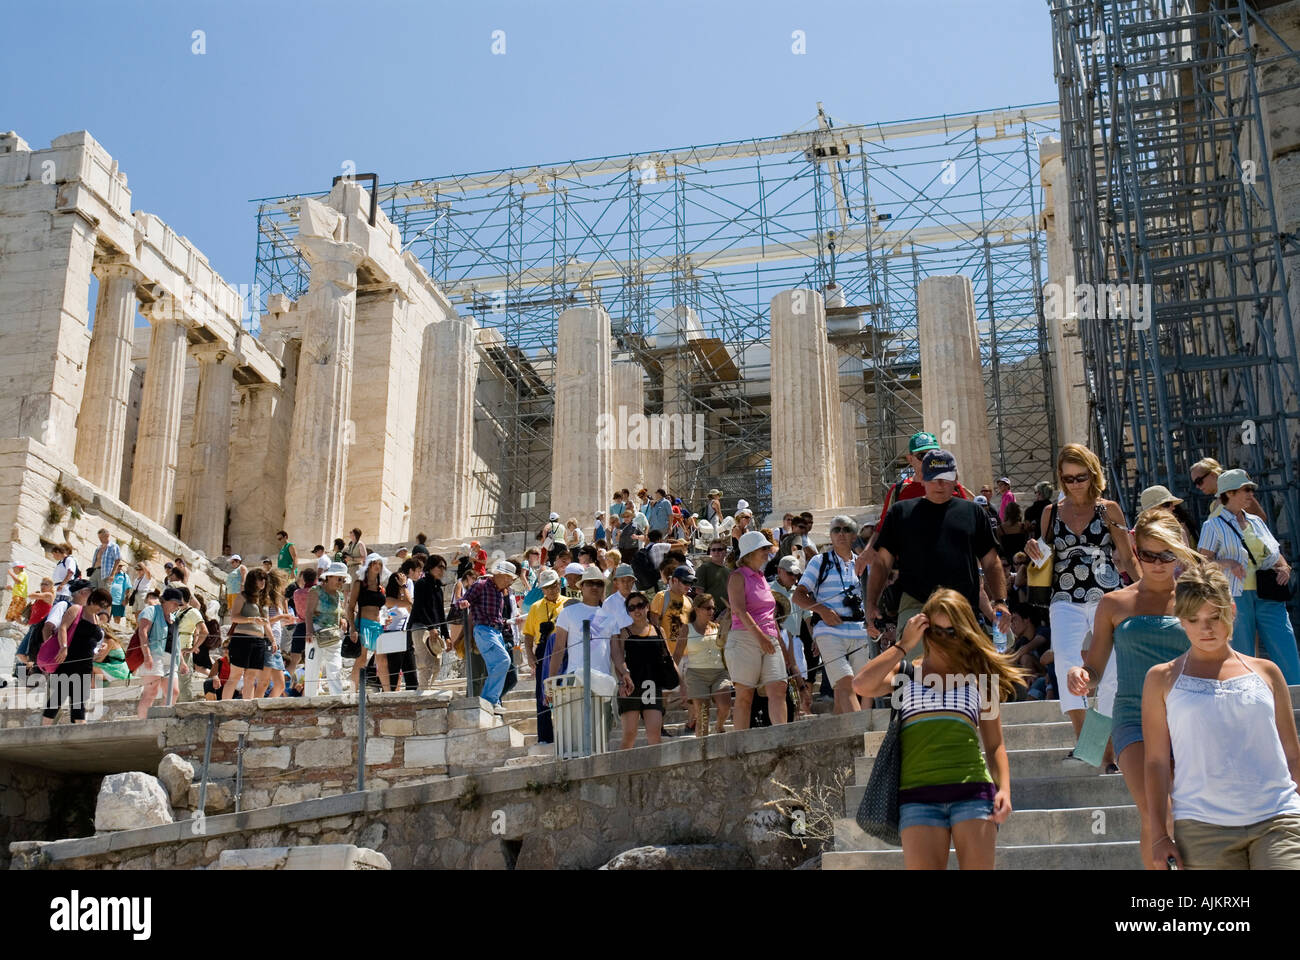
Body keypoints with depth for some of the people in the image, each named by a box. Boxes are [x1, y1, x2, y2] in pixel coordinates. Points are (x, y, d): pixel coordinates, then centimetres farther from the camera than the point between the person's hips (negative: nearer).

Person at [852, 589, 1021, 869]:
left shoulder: (979, 677, 16)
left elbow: (995, 744, 16)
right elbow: (861, 686, -5)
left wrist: (1004, 789, 0)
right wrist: (904, 645, 0)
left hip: (972, 792, 1)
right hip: (918, 793, 0)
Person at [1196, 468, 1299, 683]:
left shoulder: (1256, 521, 18)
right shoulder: (1214, 525, 2)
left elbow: (1276, 554, 24)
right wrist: (1227, 563, -20)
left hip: (1267, 597, 5)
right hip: (1235, 597, -5)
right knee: (1242, 657, 0)